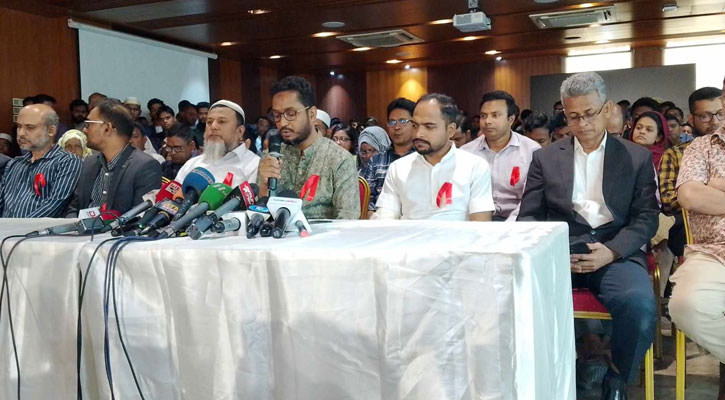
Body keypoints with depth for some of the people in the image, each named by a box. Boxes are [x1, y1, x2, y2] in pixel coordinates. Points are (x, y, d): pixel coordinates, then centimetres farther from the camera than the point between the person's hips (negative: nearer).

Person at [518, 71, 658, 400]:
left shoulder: (638, 158, 12)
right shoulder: (545, 158, 14)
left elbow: (646, 218, 4)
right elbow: (528, 216, 9)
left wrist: (611, 251, -15)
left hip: (616, 253, 0)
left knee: (640, 306, -32)